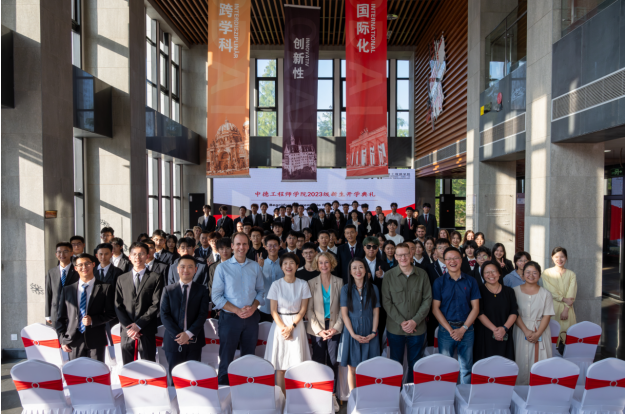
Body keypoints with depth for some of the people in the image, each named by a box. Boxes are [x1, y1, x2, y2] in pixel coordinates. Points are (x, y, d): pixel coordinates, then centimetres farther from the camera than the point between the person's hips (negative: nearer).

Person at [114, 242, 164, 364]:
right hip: (127, 331, 3)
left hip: (147, 331, -2)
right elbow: (118, 306, 6)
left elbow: (156, 305, -5)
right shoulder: (121, 279, 11)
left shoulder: (155, 278, 2)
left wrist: (138, 325, -11)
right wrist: (129, 327, -6)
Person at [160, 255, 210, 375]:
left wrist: (189, 333, -15)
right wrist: (177, 334, -12)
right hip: (173, 341, 0)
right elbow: (164, 315, -1)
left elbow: (203, 314, -3)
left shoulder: (202, 290, 5)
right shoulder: (168, 290, 6)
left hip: (194, 341, 0)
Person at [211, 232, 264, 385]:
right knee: (226, 358, 5)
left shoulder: (255, 267, 5)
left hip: (251, 318, 3)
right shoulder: (222, 267, -4)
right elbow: (216, 296, -7)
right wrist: (237, 310, -16)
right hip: (230, 318, -3)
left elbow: (260, 291, 8)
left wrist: (253, 307, -11)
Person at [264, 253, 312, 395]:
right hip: (279, 324, 0)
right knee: (280, 367, 0)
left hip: (297, 325, 0)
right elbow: (273, 311, 0)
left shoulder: (303, 285, 1)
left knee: (297, 366, -3)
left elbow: (303, 309, 1)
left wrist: (291, 327, -8)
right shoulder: (276, 285, 0)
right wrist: (283, 328, -11)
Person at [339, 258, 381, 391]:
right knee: (352, 369, 3)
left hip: (369, 335, 1)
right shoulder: (345, 289, 1)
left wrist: (373, 332, -6)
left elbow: (376, 313, 4)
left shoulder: (373, 289, 4)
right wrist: (353, 334, -10)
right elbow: (344, 314, -2)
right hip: (351, 334, 0)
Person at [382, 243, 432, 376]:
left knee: (415, 364, 12)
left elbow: (428, 299, -1)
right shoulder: (389, 275, -3)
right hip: (395, 329, -1)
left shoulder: (422, 274, 1)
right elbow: (386, 302, -4)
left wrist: (415, 321, -10)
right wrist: (401, 322, -12)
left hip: (417, 328, 1)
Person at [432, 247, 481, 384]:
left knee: (466, 368, 8)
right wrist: (450, 330, -10)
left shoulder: (470, 281, 4)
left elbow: (475, 307, 2)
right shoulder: (439, 282, 1)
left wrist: (463, 329, -8)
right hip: (446, 329, -1)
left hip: (466, 329, 1)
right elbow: (435, 308, -2)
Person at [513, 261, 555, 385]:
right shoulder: (516, 290, 1)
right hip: (521, 331, 0)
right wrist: (526, 331, -14)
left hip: (541, 332, 0)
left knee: (539, 361, 0)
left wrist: (537, 334, -13)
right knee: (522, 361, 3)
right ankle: (520, 387, 15)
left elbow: (547, 316, -2)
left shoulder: (545, 294, 3)